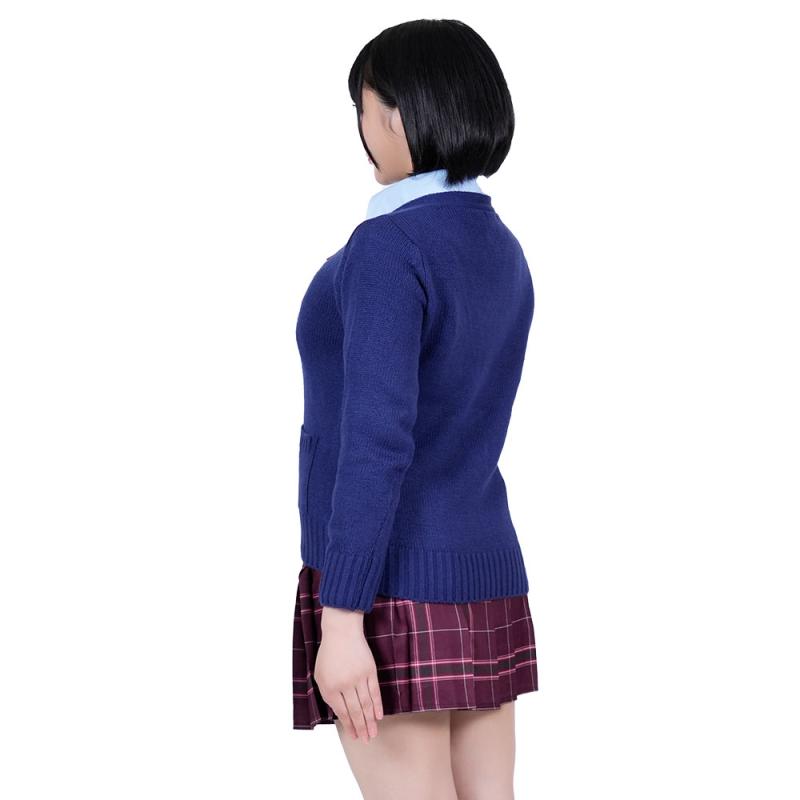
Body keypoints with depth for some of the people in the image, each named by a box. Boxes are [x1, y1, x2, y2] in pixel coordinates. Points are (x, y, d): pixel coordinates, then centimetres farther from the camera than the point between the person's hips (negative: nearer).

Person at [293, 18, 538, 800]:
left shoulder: (388, 247, -18)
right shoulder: (499, 252, 11)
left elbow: (377, 446, -24)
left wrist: (340, 622, -23)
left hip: (390, 594, -9)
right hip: (479, 585, 9)